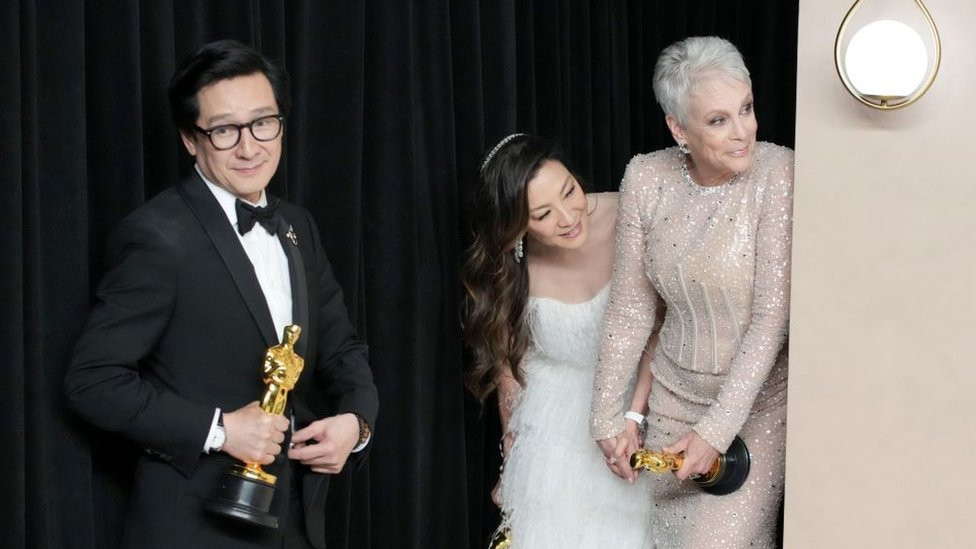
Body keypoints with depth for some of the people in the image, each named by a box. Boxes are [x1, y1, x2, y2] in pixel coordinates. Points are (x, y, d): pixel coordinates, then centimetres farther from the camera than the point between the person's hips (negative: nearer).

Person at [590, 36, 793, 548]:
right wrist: (607, 416, -2)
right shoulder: (646, 177, -9)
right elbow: (631, 304, -1)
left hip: (755, 401, -4)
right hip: (674, 392, 4)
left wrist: (718, 429, -23)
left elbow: (772, 316, -21)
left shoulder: (779, 175, -20)